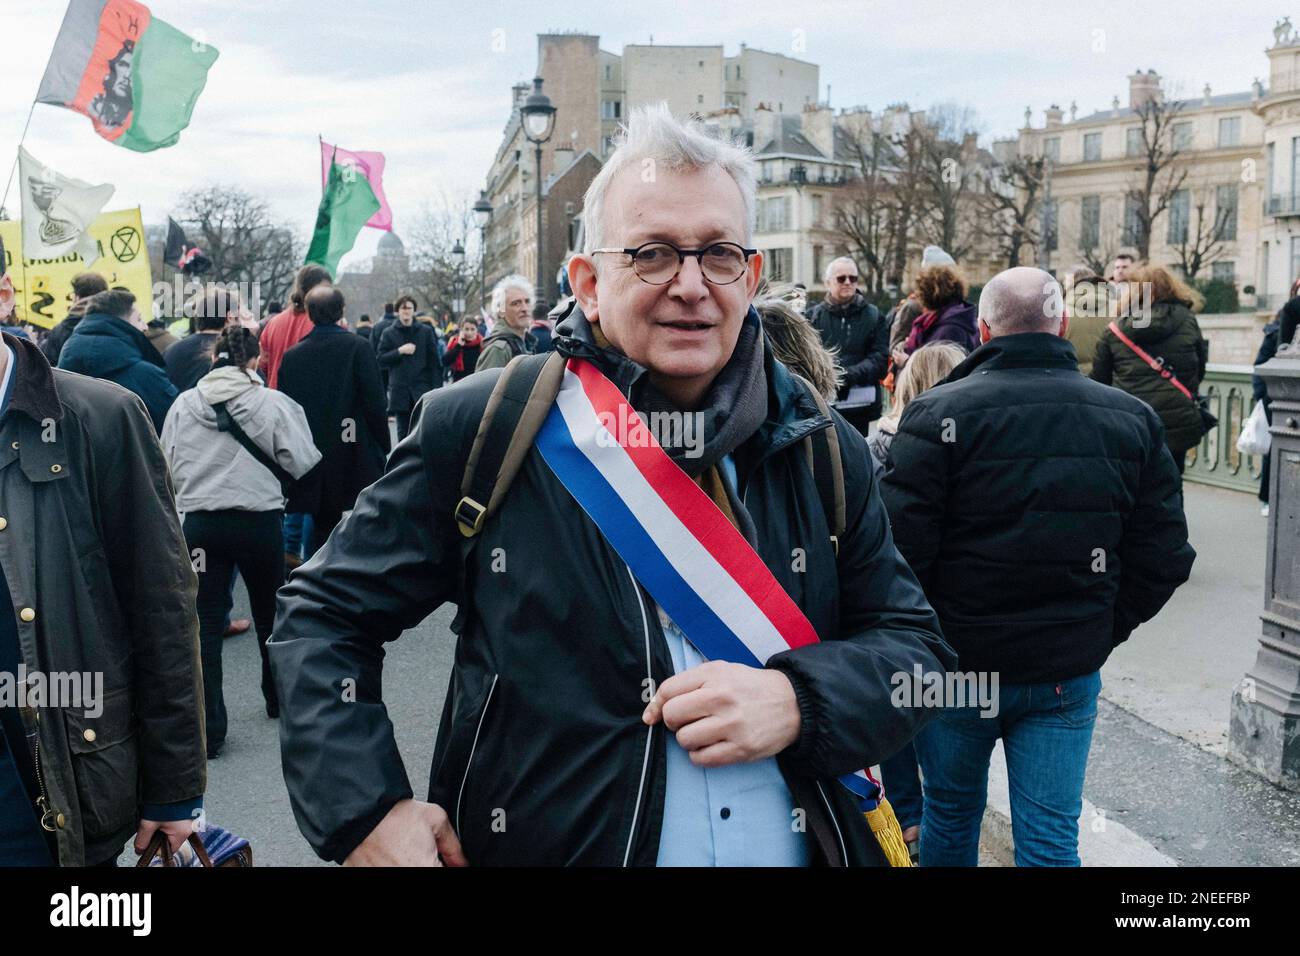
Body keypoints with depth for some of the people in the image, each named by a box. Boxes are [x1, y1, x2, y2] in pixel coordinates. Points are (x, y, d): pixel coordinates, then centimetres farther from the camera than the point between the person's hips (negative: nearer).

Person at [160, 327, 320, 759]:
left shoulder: (183, 404, -1)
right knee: (271, 613, 19)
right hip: (259, 521, -1)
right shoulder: (273, 403, -11)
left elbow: (168, 468, 7)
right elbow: (303, 463, -8)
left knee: (205, 623, 3)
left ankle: (206, 728, -2)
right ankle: (280, 697, 37)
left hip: (200, 522, 1)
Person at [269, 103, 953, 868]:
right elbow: (324, 615, -4)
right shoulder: (482, 431, -11)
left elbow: (916, 644, 1)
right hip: (540, 846, -2)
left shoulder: (819, 449, -2)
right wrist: (365, 812, -17)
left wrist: (796, 702, -19)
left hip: (794, 845, 3)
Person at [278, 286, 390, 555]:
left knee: (322, 527, 12)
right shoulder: (357, 348, -8)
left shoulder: (291, 356, 3)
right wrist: (383, 447, 1)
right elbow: (375, 404, -10)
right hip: (356, 460, -4)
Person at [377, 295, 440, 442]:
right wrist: (400, 351, -12)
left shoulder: (426, 331, 4)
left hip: (422, 387, -1)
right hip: (400, 389, 1)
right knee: (403, 431, 8)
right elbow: (381, 360, 2)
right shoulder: (389, 333, 6)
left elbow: (434, 361, 2)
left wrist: (436, 387, -4)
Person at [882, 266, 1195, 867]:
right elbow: (1165, 556, 2)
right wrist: (1101, 632, 12)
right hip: (1069, 675, 2)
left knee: (951, 809, 19)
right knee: (1052, 840, 9)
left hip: (957, 665, -2)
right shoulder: (1132, 420, 0)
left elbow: (899, 547, -18)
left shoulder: (938, 414, -14)